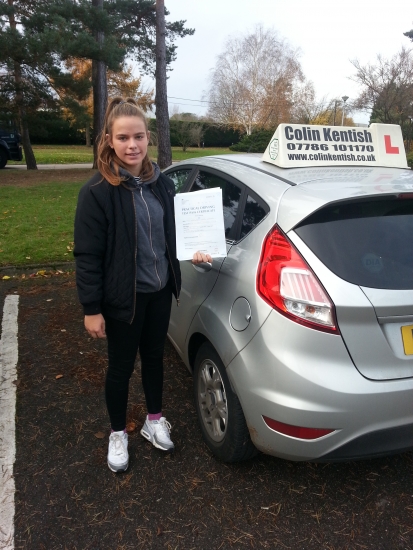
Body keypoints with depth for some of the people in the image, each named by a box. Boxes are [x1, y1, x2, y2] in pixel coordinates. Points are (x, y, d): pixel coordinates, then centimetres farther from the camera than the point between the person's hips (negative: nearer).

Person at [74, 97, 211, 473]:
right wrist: (92, 309, -14)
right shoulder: (97, 192, -16)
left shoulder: (162, 184, 2)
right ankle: (118, 434, 35)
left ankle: (155, 421, 42)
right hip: (122, 297, -5)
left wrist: (193, 252, -4)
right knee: (121, 366, 12)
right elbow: (87, 255, -14)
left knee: (154, 356, 20)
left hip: (160, 291, 5)